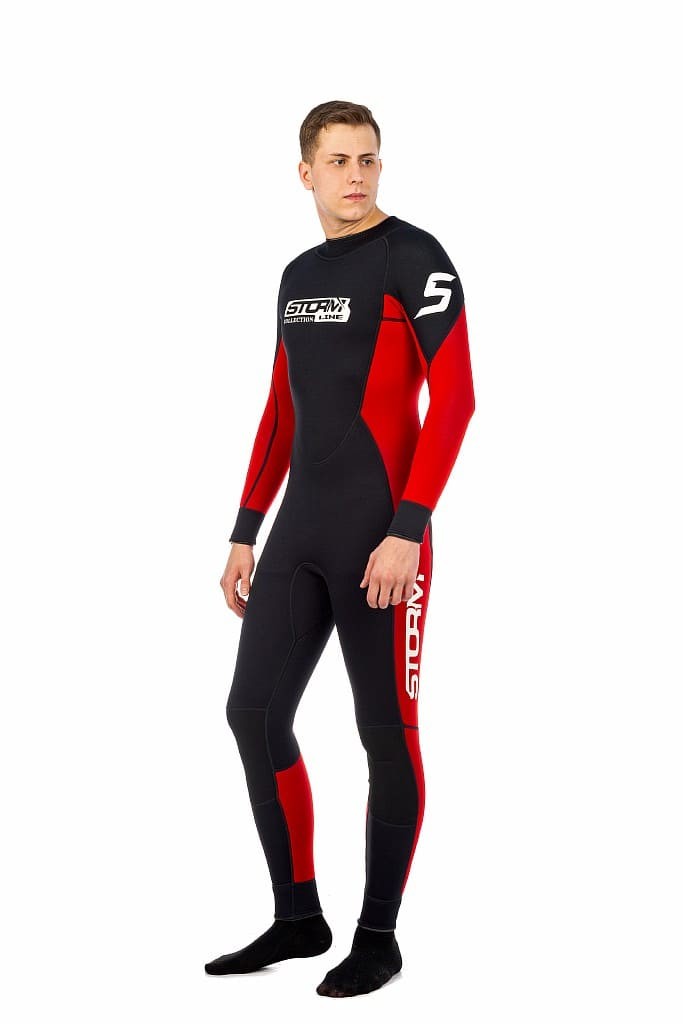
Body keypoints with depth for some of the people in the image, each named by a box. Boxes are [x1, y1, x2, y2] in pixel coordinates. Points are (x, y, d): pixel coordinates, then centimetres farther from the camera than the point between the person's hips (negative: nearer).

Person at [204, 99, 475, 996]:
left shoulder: (415, 257, -6)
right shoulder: (299, 275, 16)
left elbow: (455, 397, -13)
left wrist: (408, 530, -20)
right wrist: (245, 534, 16)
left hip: (382, 534, -7)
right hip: (299, 535, 7)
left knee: (385, 731, 0)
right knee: (255, 713, 3)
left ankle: (379, 937, 12)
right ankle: (298, 919, 16)